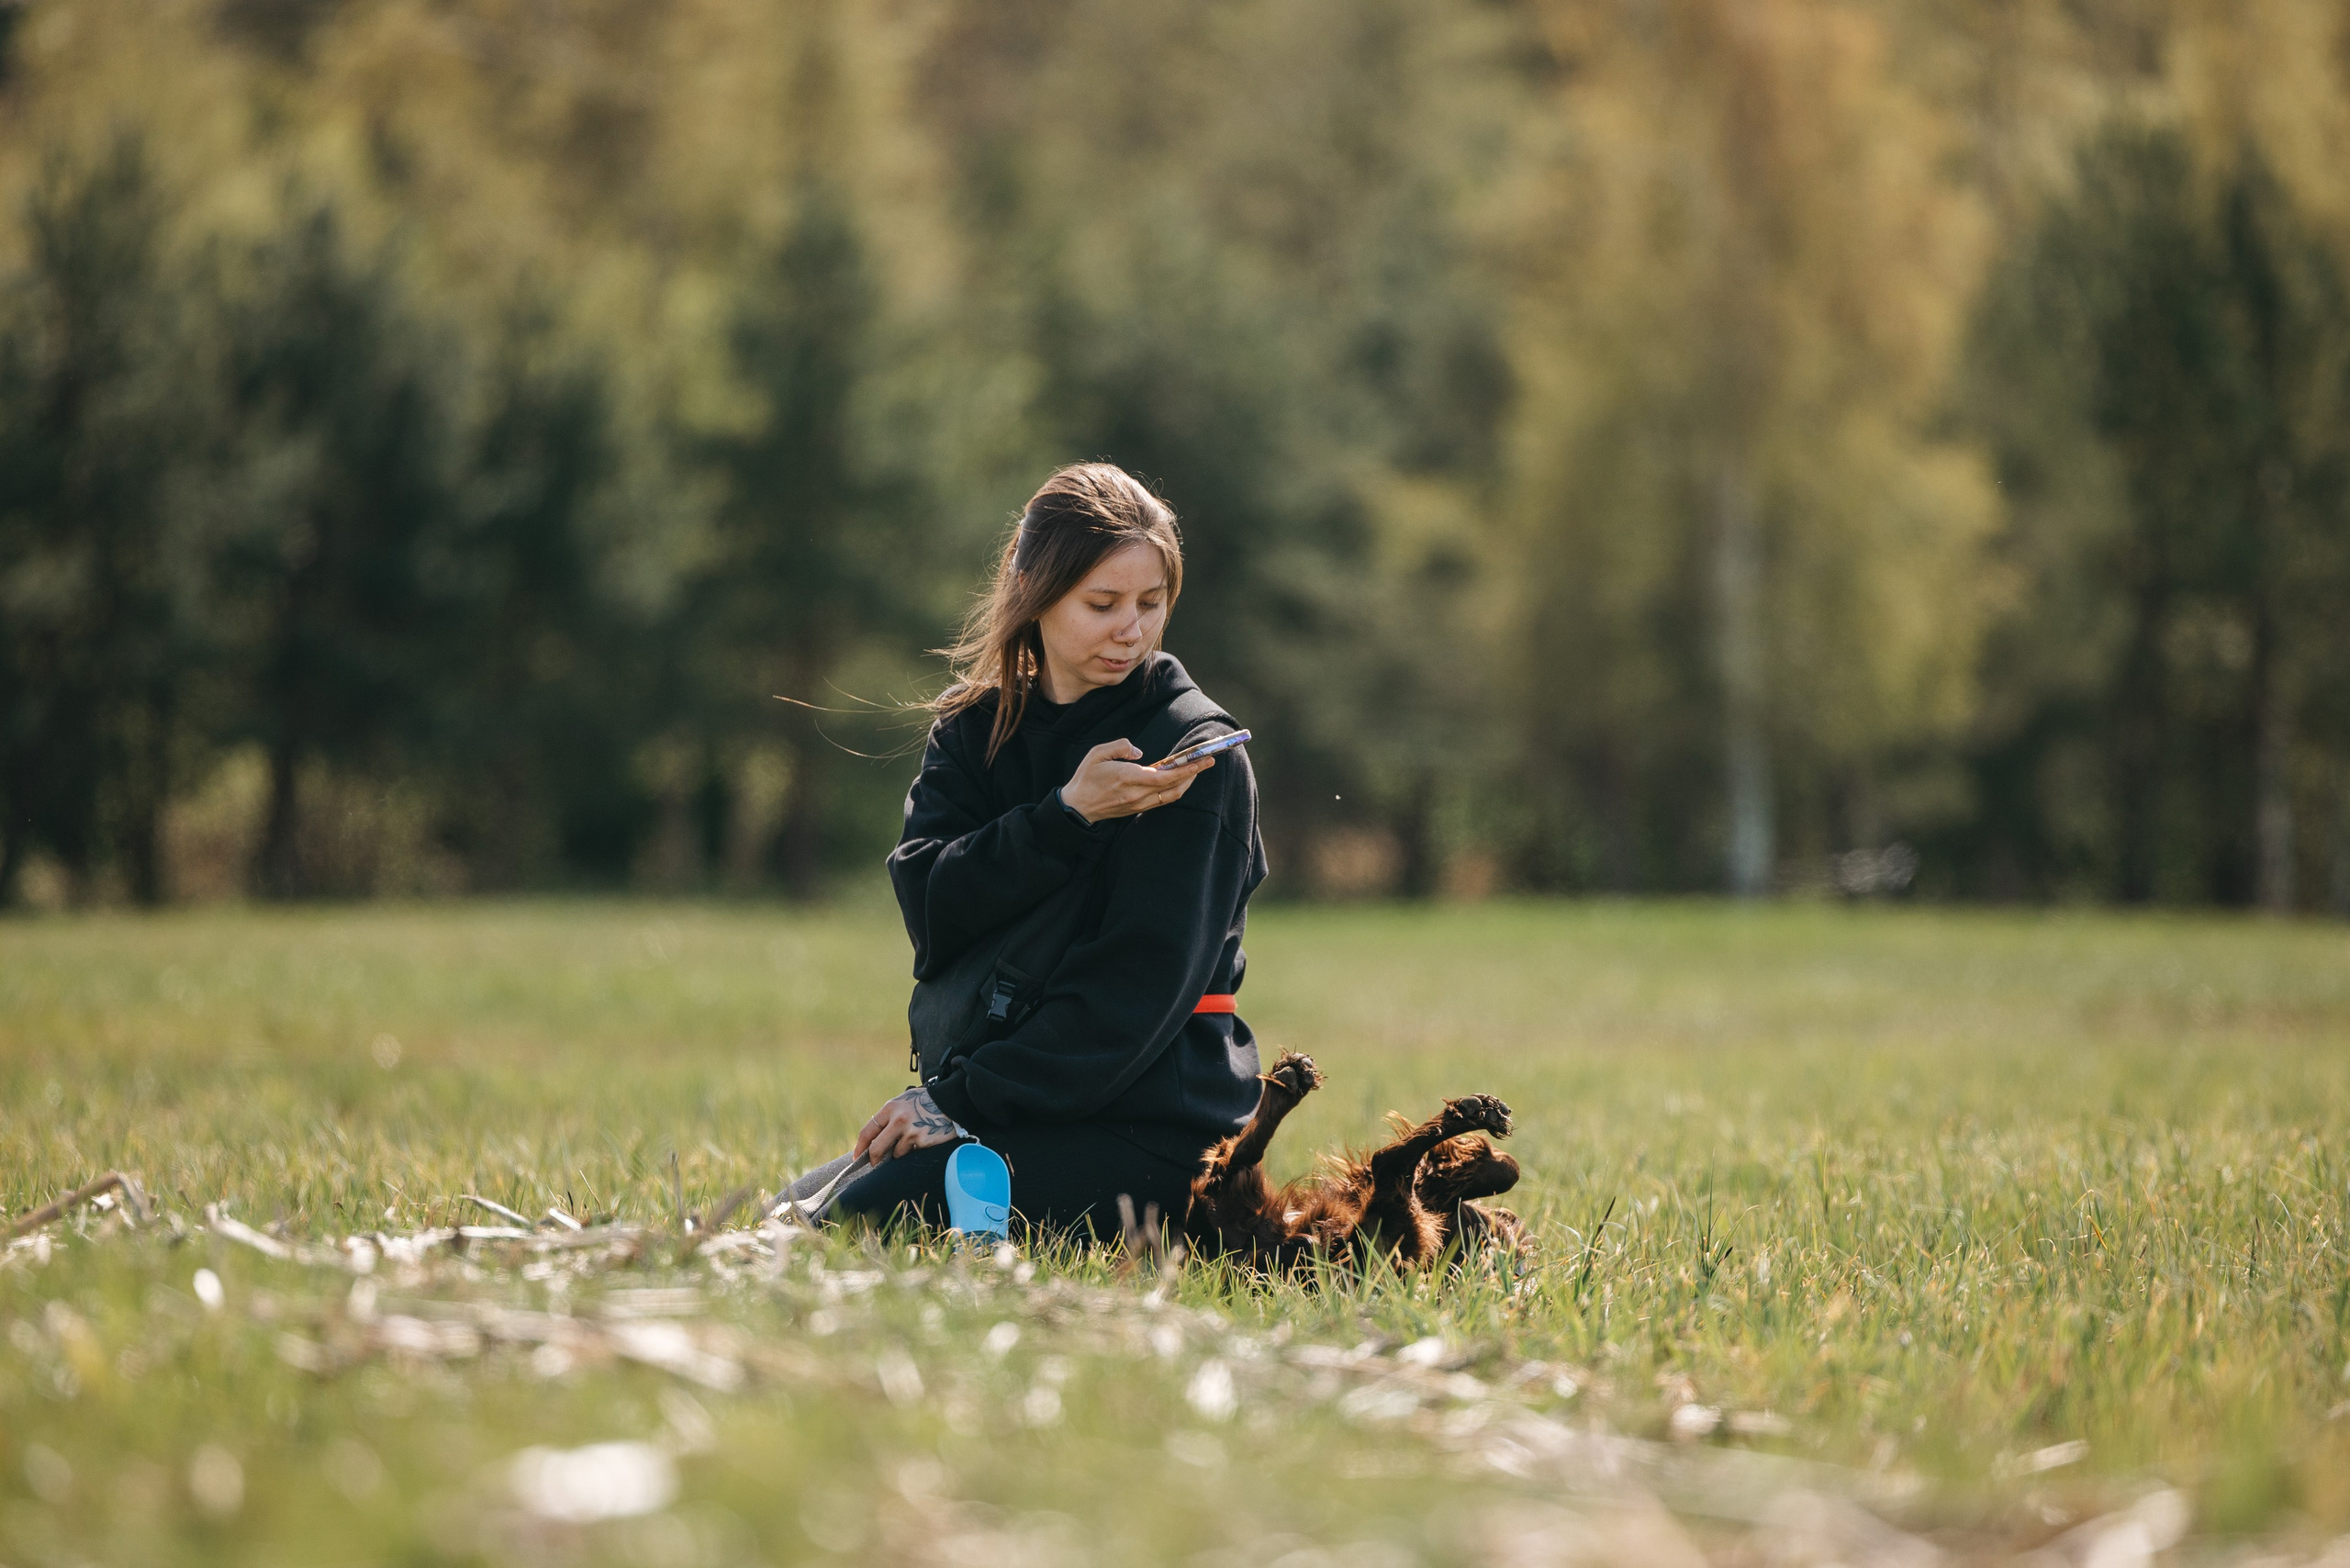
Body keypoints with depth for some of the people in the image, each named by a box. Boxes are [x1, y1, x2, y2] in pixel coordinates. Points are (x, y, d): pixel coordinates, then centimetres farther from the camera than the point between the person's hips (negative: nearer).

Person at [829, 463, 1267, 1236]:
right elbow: (930, 907, -6)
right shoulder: (972, 732, 10)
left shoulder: (1197, 756, -6)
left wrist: (959, 1101, -19)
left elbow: (1139, 980, -14)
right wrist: (1068, 815, -20)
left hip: (1151, 1127, -6)